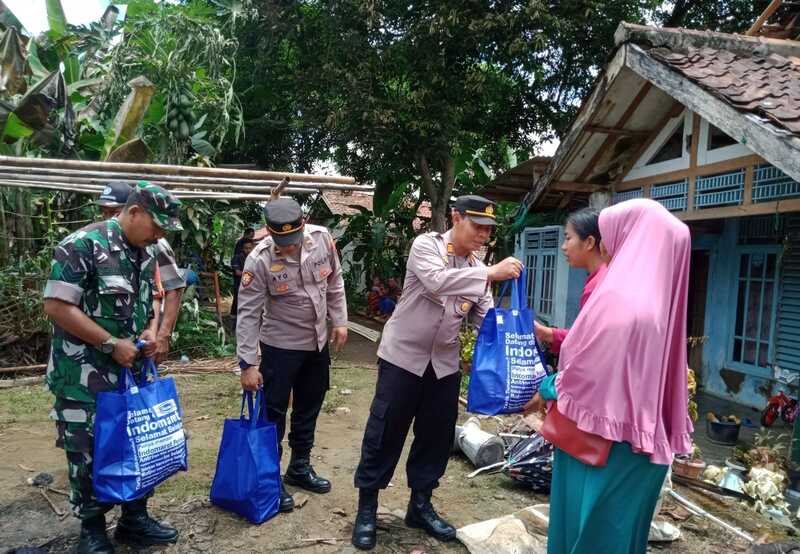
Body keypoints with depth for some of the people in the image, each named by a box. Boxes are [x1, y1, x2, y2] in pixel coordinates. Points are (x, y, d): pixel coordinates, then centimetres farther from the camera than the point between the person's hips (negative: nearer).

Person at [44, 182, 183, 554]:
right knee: (89, 454, 6)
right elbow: (56, 306, -20)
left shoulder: (147, 253, 6)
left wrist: (151, 330, -4)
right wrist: (112, 344, -19)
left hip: (133, 371, 7)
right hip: (85, 376, -7)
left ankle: (135, 519, 31)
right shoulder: (82, 245, -17)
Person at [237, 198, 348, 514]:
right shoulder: (259, 260, -23)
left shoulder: (322, 238, -12)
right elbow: (248, 314, -19)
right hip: (281, 345, -5)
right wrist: (248, 364, -20)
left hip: (318, 342, 5)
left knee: (309, 407, 18)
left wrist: (340, 321, 3)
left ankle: (300, 468, 36)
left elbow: (334, 282, 4)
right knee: (274, 412, 4)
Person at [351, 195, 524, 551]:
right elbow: (437, 282, -30)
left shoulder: (477, 269, 5)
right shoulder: (426, 245, -10)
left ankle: (420, 505, 30)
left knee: (437, 435, 12)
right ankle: (367, 509, 20)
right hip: (403, 356, -5)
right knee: (385, 432, 2)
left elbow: (486, 319, -1)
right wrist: (491, 273, -33)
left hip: (444, 364, 6)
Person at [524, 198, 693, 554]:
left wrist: (546, 391, -1)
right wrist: (551, 335, 21)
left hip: (606, 439, -8)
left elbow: (588, 368, -20)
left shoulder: (617, 296, -23)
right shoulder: (657, 295, 6)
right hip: (639, 435, 8)